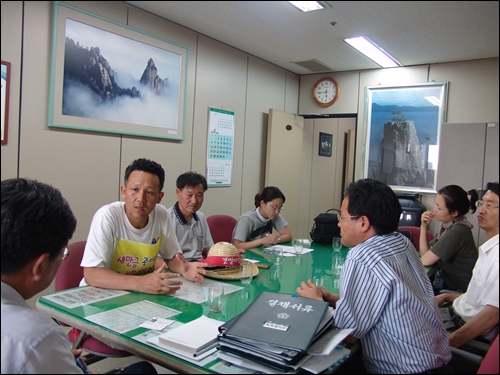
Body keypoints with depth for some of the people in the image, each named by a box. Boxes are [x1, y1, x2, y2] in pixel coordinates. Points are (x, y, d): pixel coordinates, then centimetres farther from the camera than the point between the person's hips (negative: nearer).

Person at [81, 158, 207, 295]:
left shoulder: (162, 214, -8)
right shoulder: (107, 216, -21)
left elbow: (172, 256, 6)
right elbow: (91, 274, -26)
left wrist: (184, 269, -16)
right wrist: (140, 283, -39)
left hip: (145, 292, 4)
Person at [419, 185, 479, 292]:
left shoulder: (457, 232, -25)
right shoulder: (448, 225, 1)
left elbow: (425, 261, -22)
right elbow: (426, 254, 2)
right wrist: (423, 227, -7)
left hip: (458, 291, -7)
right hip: (447, 282, 7)